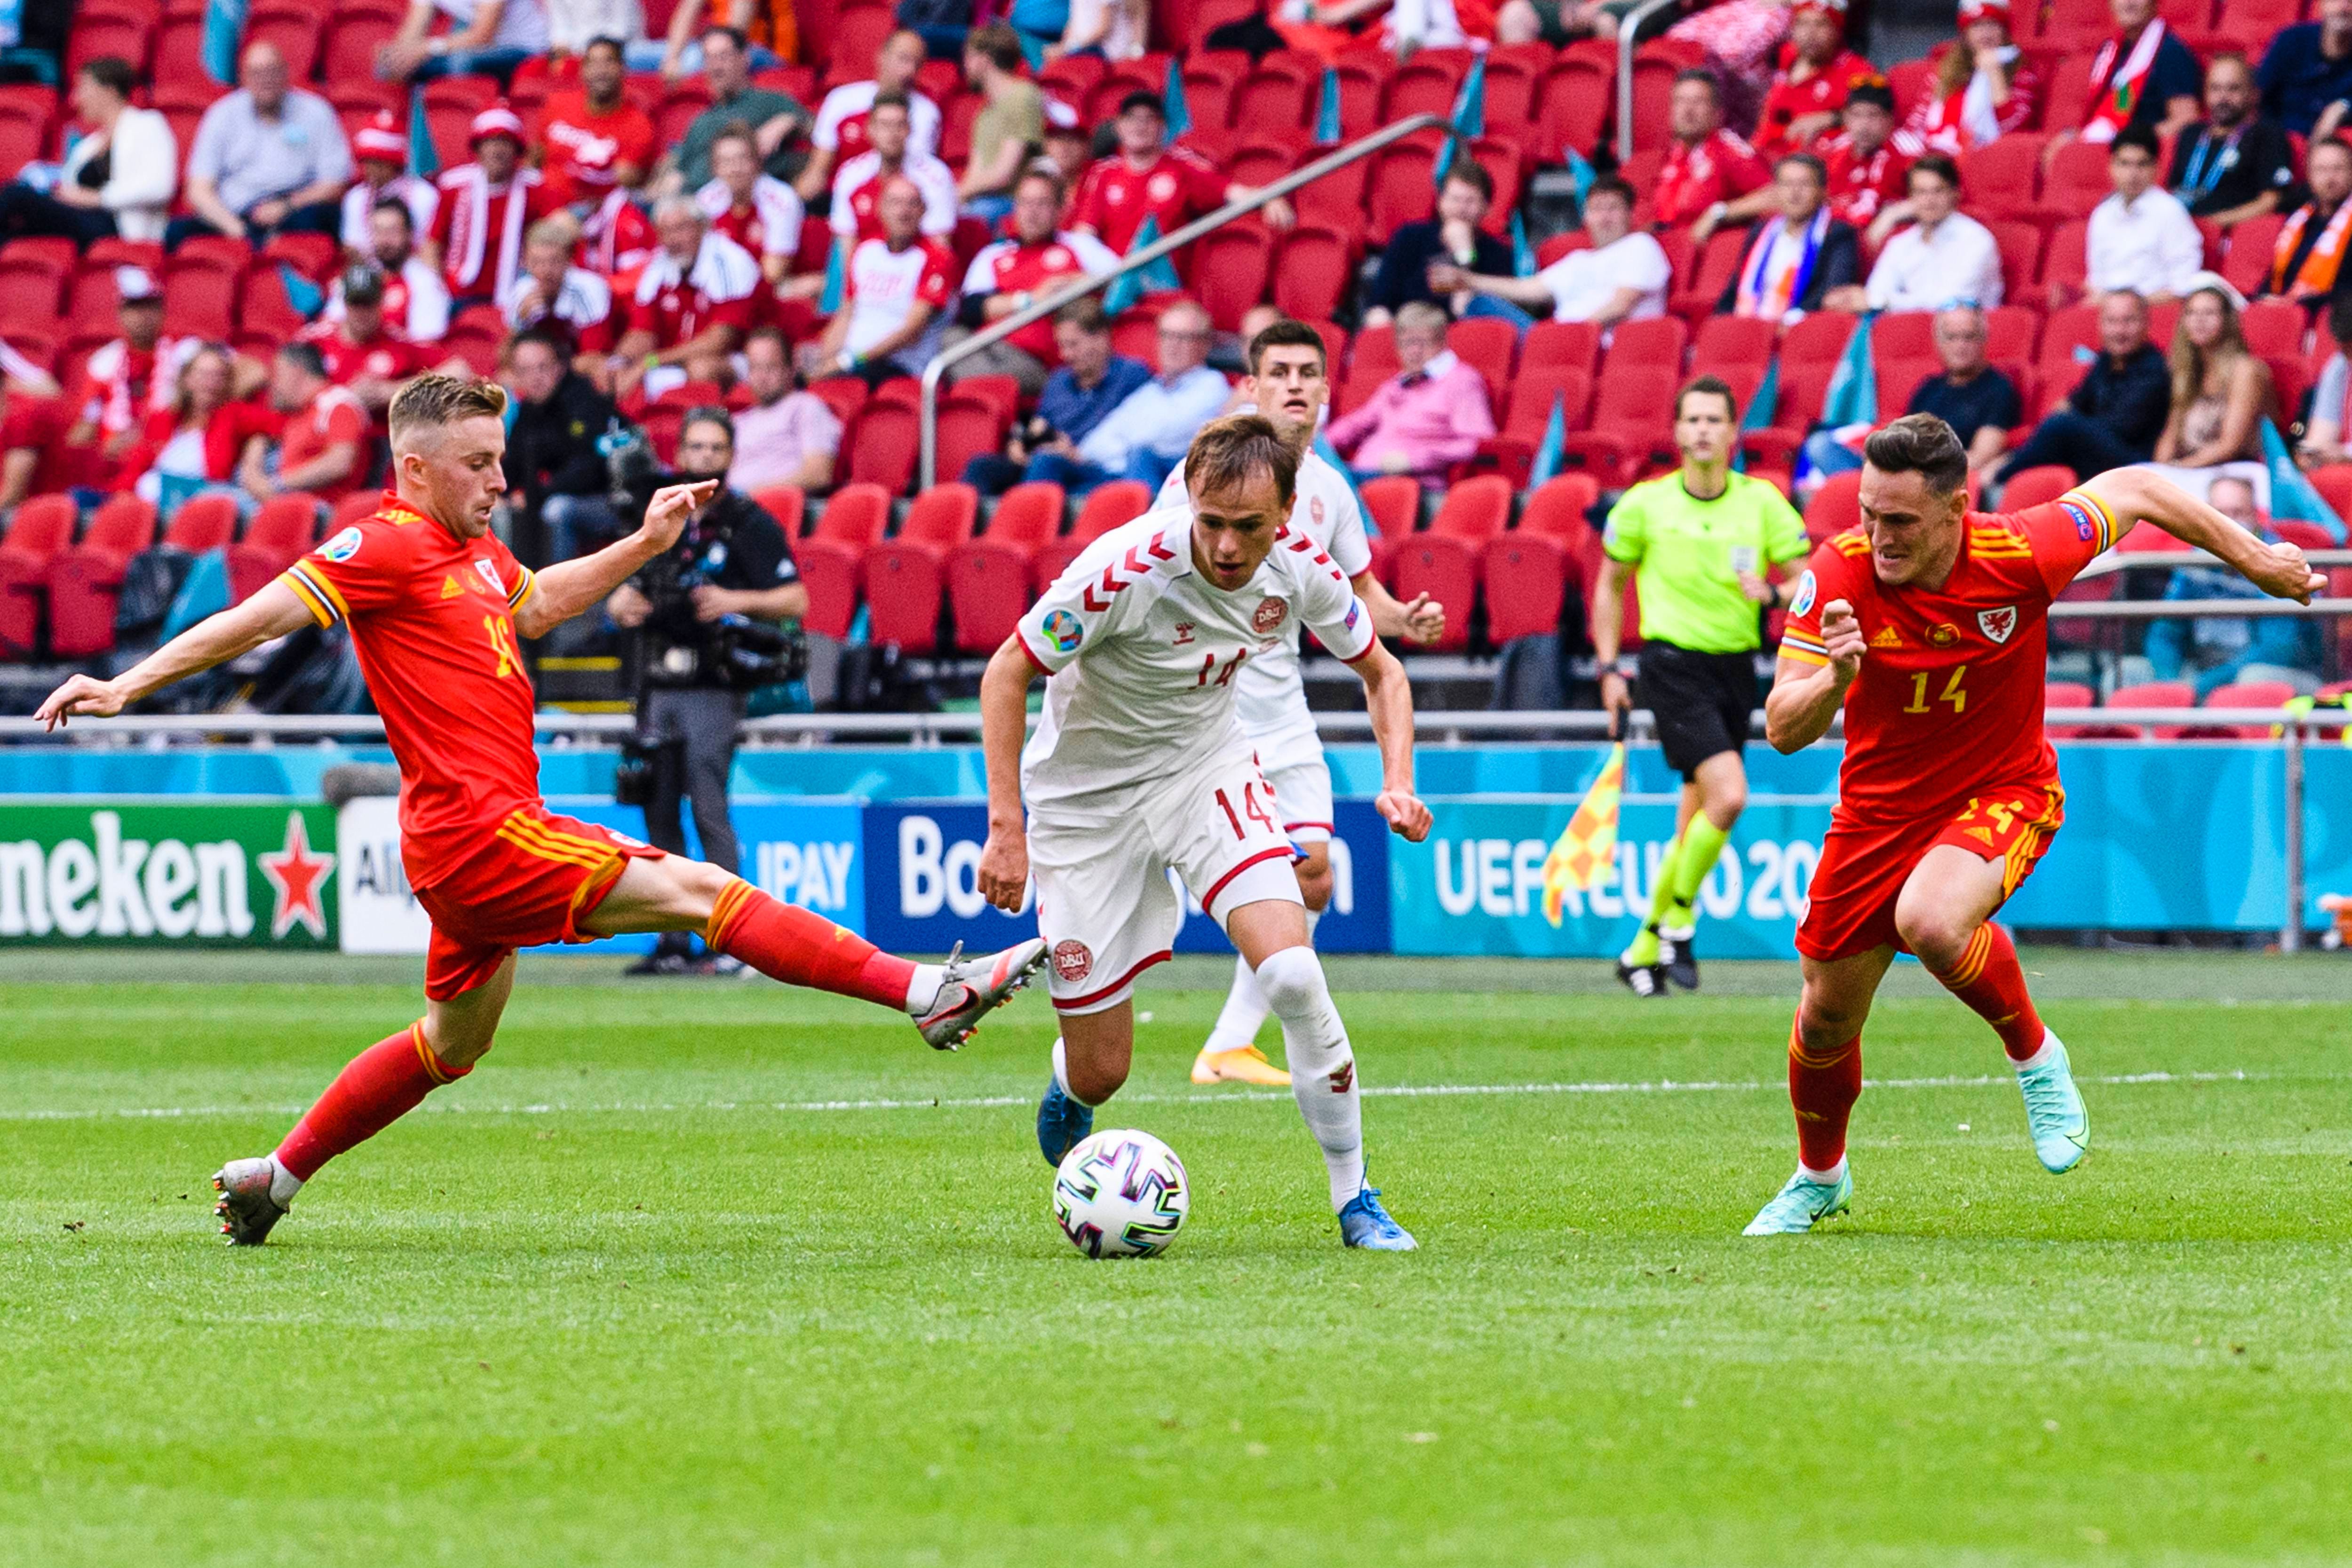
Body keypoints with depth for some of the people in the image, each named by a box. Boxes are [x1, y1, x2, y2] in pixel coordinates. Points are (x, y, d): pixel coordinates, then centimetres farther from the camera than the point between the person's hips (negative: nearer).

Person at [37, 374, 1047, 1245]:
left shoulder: (471, 549, 16)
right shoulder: (386, 548, -11)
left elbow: (539, 603, 36)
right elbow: (257, 619, -14)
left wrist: (648, 542, 32)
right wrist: (126, 688, -20)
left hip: (480, 839, 11)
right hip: (480, 837, -11)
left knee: (452, 1045, 21)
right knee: (698, 890, -13)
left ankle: (273, 1180, 28)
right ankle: (928, 992, -15)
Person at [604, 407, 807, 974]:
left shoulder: (749, 524, -2)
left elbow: (795, 601, -8)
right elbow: (618, 596, 20)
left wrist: (736, 602, -24)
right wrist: (623, 605, -4)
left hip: (713, 688, -6)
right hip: (658, 687, 6)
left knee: (709, 810, -13)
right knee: (659, 813, 5)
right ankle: (673, 943, 10)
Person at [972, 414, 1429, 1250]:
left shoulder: (1299, 575, -15)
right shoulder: (1127, 570, -30)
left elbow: (1381, 670, 4)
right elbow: (1007, 673, -19)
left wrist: (1397, 783, -13)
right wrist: (1006, 828, -25)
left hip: (1206, 766, 3)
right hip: (1087, 794, -3)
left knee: (1292, 975, -22)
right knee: (1103, 1071, -1)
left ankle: (1353, 1198, -7)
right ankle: (1067, 1097, 39)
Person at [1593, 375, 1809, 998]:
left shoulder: (1762, 501, 2)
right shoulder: (1645, 503, -2)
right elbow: (1611, 583, 11)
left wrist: (1773, 594, -20)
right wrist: (1608, 667, 5)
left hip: (1735, 667, 4)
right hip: (1673, 663, -4)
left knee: (1696, 822, 7)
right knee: (1728, 794, -21)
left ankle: (1644, 948, 21)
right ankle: (1678, 916, -2)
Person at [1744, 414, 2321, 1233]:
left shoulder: (2019, 556, -26)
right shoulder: (1839, 573, -23)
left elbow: (2132, 489, -6)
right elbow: (1783, 731, -24)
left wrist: (2255, 559, 2)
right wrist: (1834, 679, -45)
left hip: (2000, 792, -3)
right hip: (1880, 803, 3)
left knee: (1931, 921, -35)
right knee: (1828, 1014, 12)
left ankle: (2036, 1056, -6)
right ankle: (1820, 1179, 42)